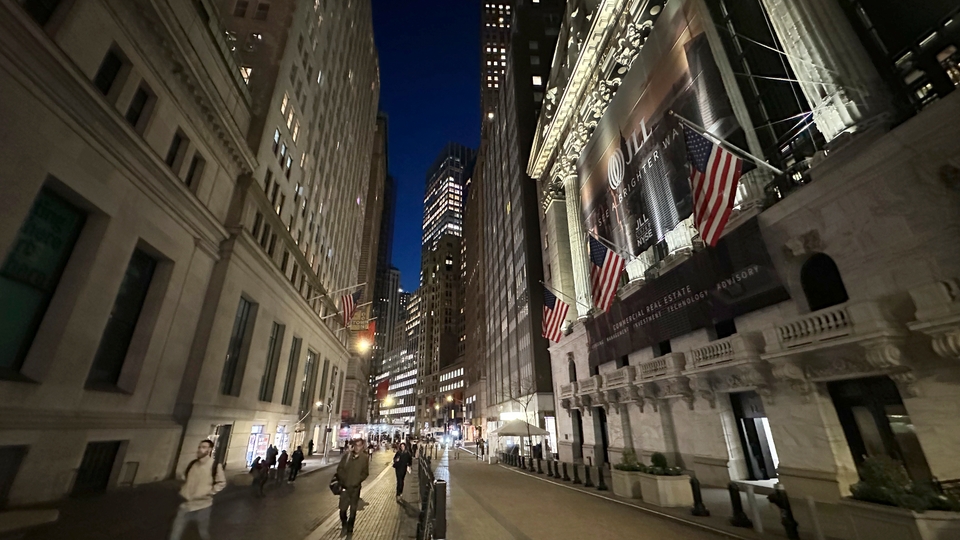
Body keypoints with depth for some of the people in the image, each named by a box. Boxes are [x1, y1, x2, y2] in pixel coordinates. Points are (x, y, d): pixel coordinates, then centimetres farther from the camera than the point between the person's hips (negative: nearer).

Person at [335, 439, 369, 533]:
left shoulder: (365, 458, -8)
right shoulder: (347, 455, -8)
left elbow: (365, 473, -2)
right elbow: (340, 469, 0)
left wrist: (357, 481, -12)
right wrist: (343, 480, -7)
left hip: (355, 487, 0)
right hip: (345, 486, 0)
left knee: (353, 509, 11)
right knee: (343, 508, 5)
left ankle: (350, 526, 32)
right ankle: (344, 522, 35)